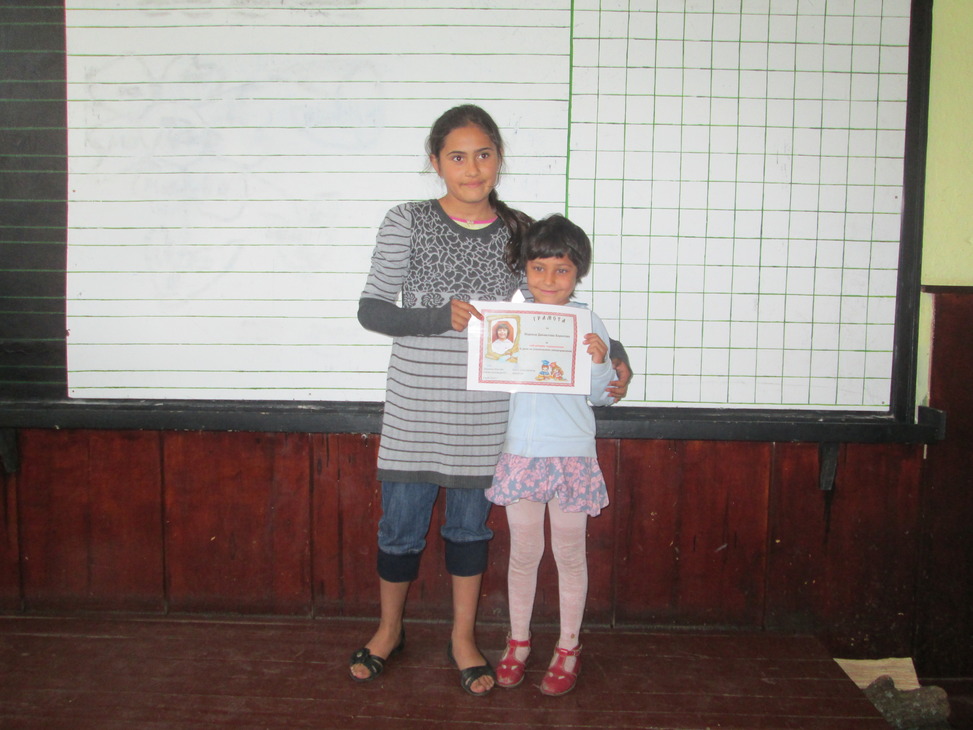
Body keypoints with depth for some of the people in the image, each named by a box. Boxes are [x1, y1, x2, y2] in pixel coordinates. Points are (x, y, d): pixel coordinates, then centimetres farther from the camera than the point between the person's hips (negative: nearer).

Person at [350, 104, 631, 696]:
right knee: (401, 524, 10)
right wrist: (441, 318, -21)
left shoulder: (520, 232, 3)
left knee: (470, 523, 15)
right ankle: (390, 630, 35)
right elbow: (371, 309, -6)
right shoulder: (407, 223, -4)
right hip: (414, 407, -1)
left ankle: (464, 636, 35)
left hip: (485, 412, 2)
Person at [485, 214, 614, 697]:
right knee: (523, 553, 13)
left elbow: (601, 397, 0)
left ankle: (568, 647, 29)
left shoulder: (589, 325, -4)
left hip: (572, 454, -1)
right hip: (520, 453, 1)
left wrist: (601, 363, -18)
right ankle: (518, 642, 32)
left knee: (569, 554, 11)